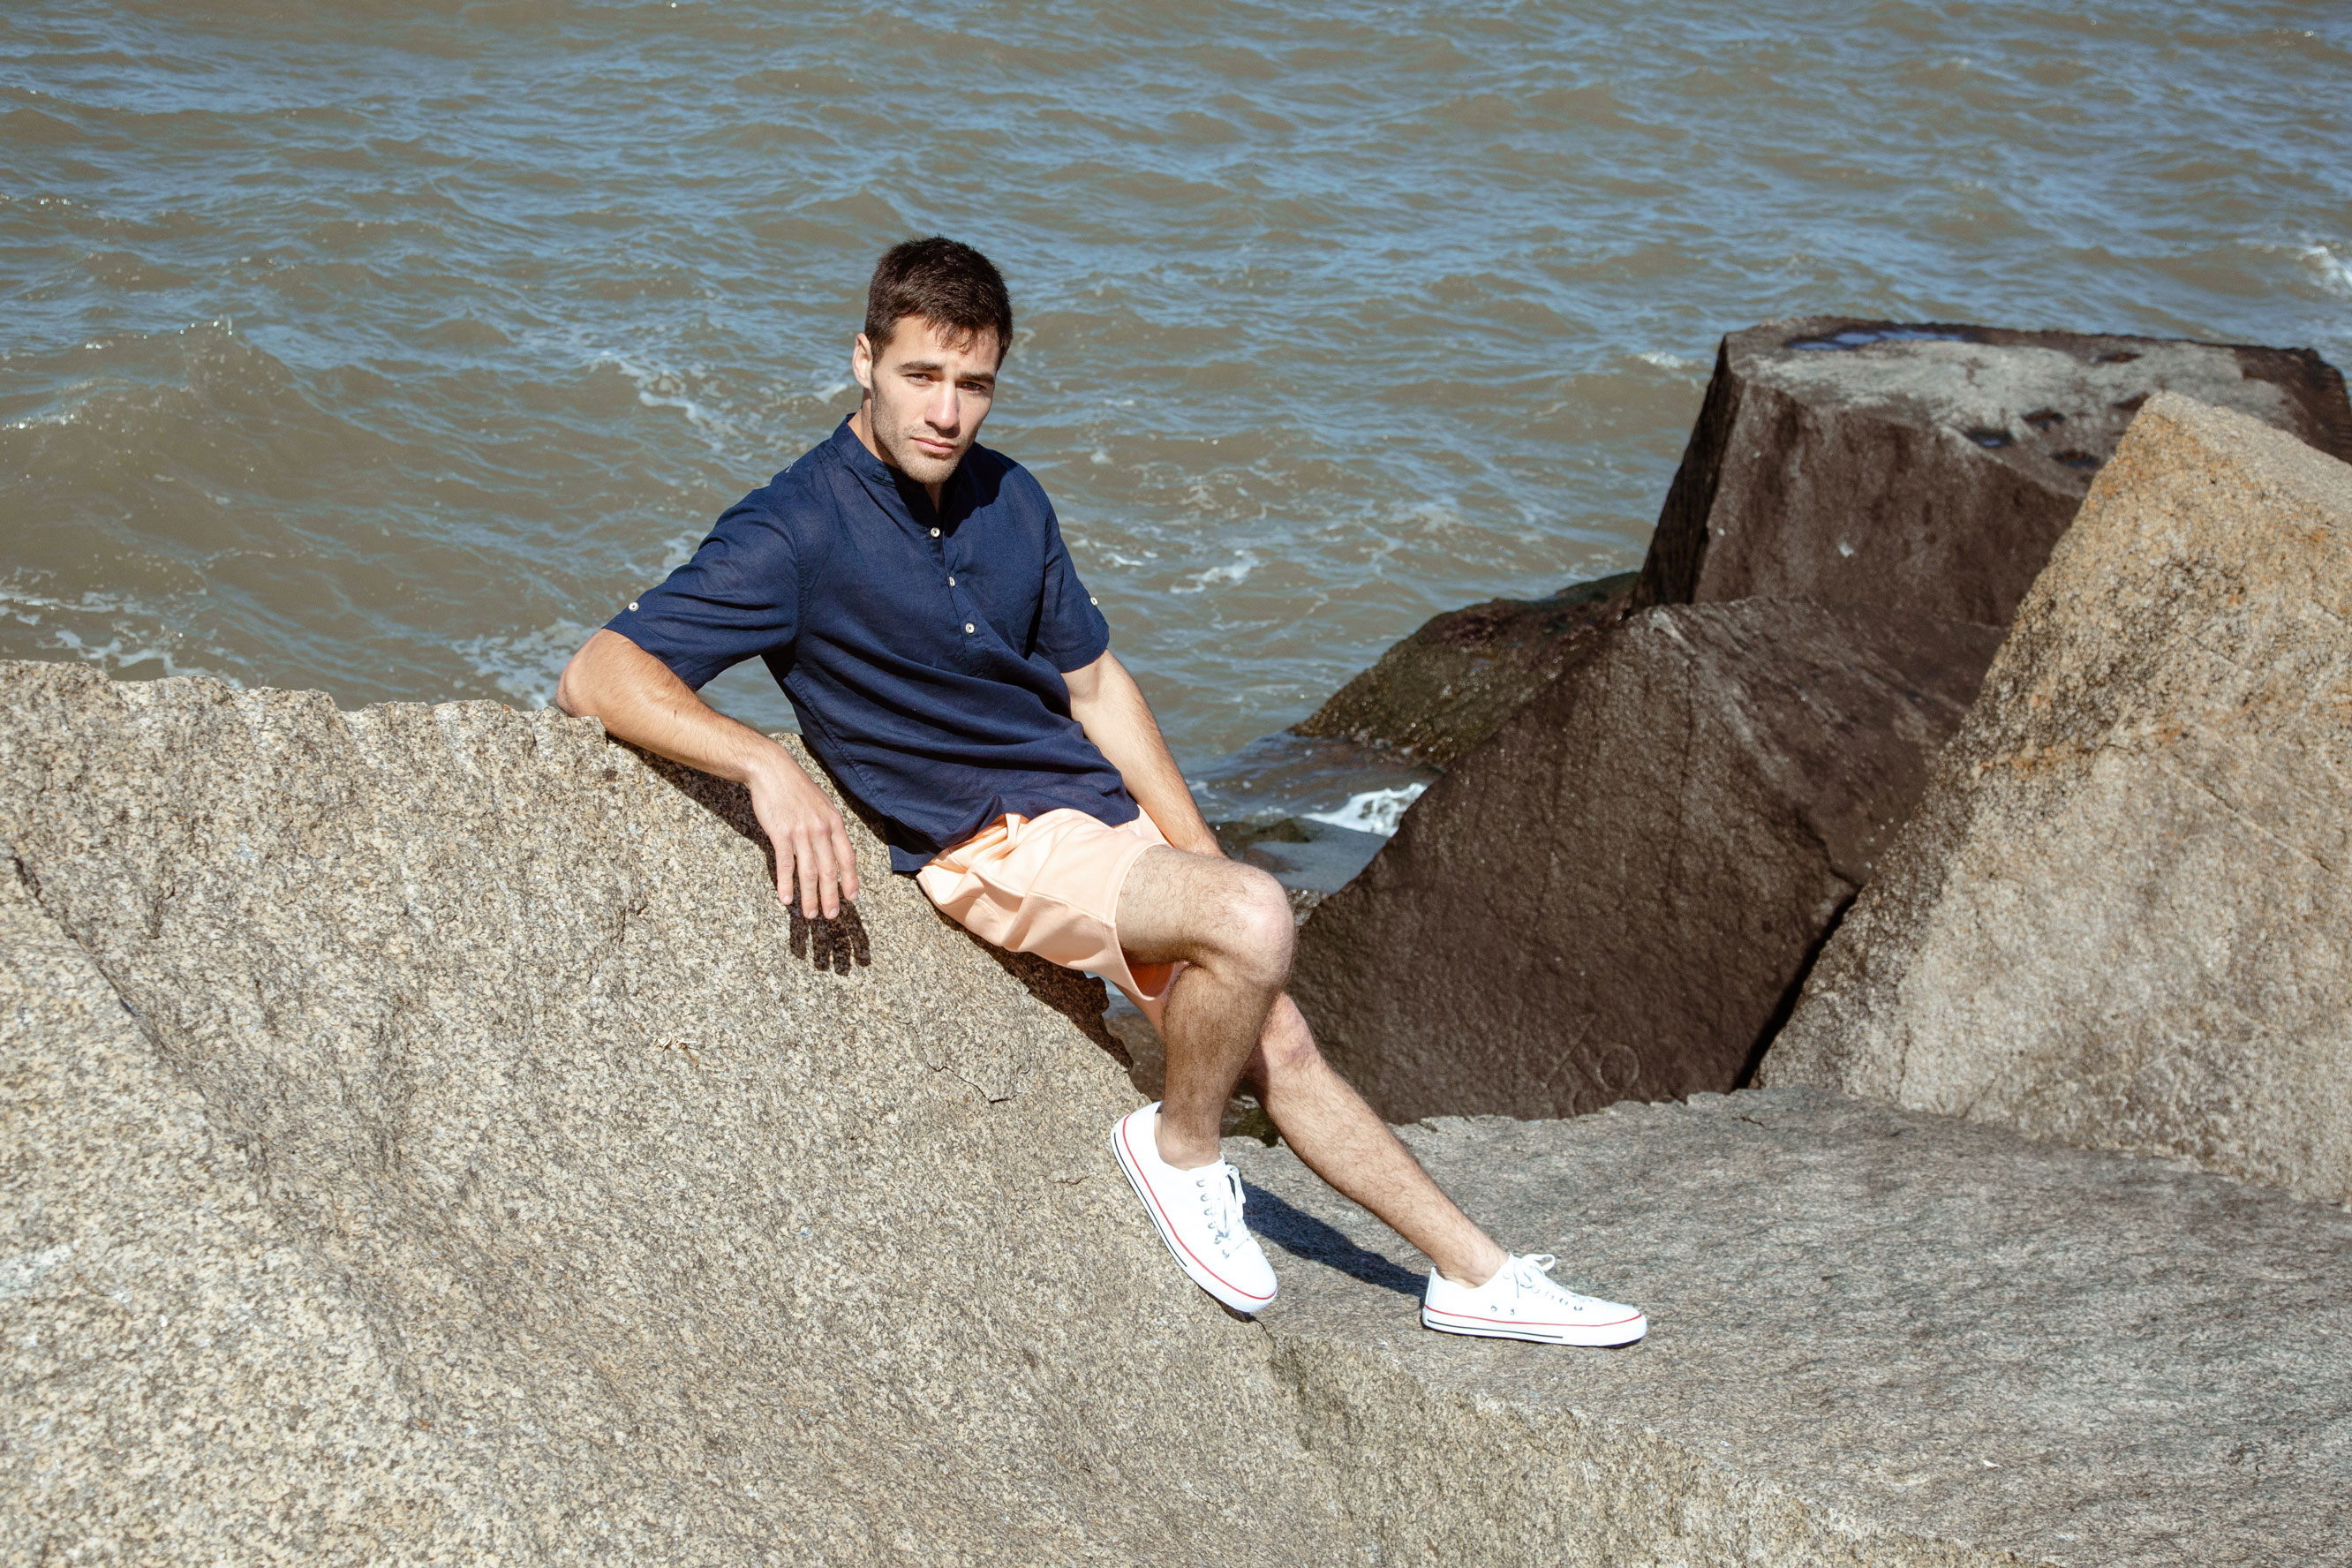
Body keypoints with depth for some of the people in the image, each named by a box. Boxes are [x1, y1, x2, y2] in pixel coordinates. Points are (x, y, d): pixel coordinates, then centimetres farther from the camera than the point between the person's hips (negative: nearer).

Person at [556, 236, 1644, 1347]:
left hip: (1099, 812, 7)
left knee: (1278, 1045, 8)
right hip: (991, 846, -7)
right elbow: (596, 678, -22)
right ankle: (1180, 1145, -2)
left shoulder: (1009, 500, 8)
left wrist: (1200, 858, 9)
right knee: (1254, 921, -26)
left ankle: (1477, 1272, 20)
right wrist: (769, 765, -38)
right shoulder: (795, 534, -14)